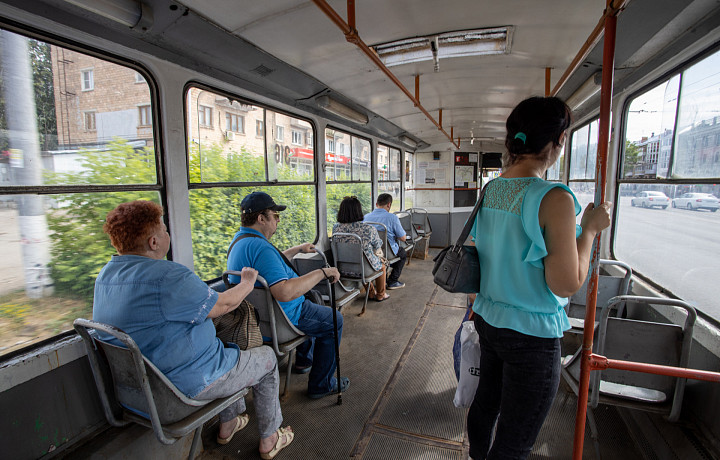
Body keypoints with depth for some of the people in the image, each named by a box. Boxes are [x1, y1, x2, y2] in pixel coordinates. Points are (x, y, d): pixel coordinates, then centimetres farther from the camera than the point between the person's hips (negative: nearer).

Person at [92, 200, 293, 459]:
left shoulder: (105, 276, 1)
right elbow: (221, 306, -21)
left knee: (227, 349, 31)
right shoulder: (166, 276, -31)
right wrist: (247, 283, -3)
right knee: (267, 358, 11)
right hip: (188, 384, -9)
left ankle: (228, 425, 41)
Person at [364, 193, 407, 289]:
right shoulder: (392, 217, -18)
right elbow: (403, 238, -12)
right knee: (403, 252, 29)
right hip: (387, 253, -5)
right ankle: (392, 281, 23)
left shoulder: (366, 217, -4)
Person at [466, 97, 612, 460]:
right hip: (531, 334, -7)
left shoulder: (490, 190, 0)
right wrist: (589, 228, -8)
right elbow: (567, 284, -18)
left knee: (485, 402, 28)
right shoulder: (554, 199, -22)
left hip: (487, 319, 7)